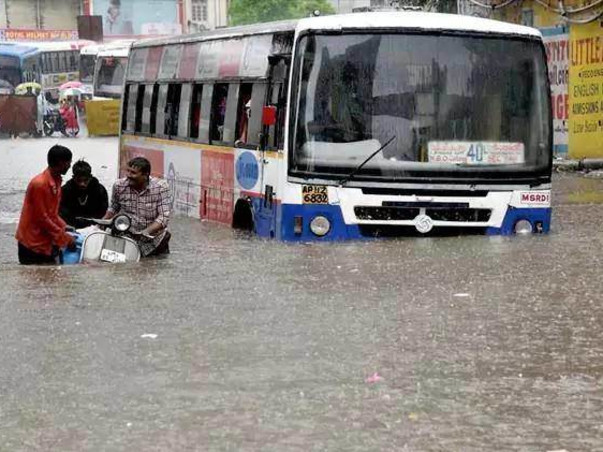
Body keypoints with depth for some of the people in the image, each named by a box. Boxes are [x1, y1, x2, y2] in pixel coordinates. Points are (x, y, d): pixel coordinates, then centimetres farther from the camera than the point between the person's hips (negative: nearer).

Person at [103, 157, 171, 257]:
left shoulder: (161, 187, -12)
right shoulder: (119, 186, -3)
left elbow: (164, 217, -17)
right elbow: (114, 208, 17)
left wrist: (145, 232, -31)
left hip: (152, 236, -1)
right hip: (127, 235, 1)